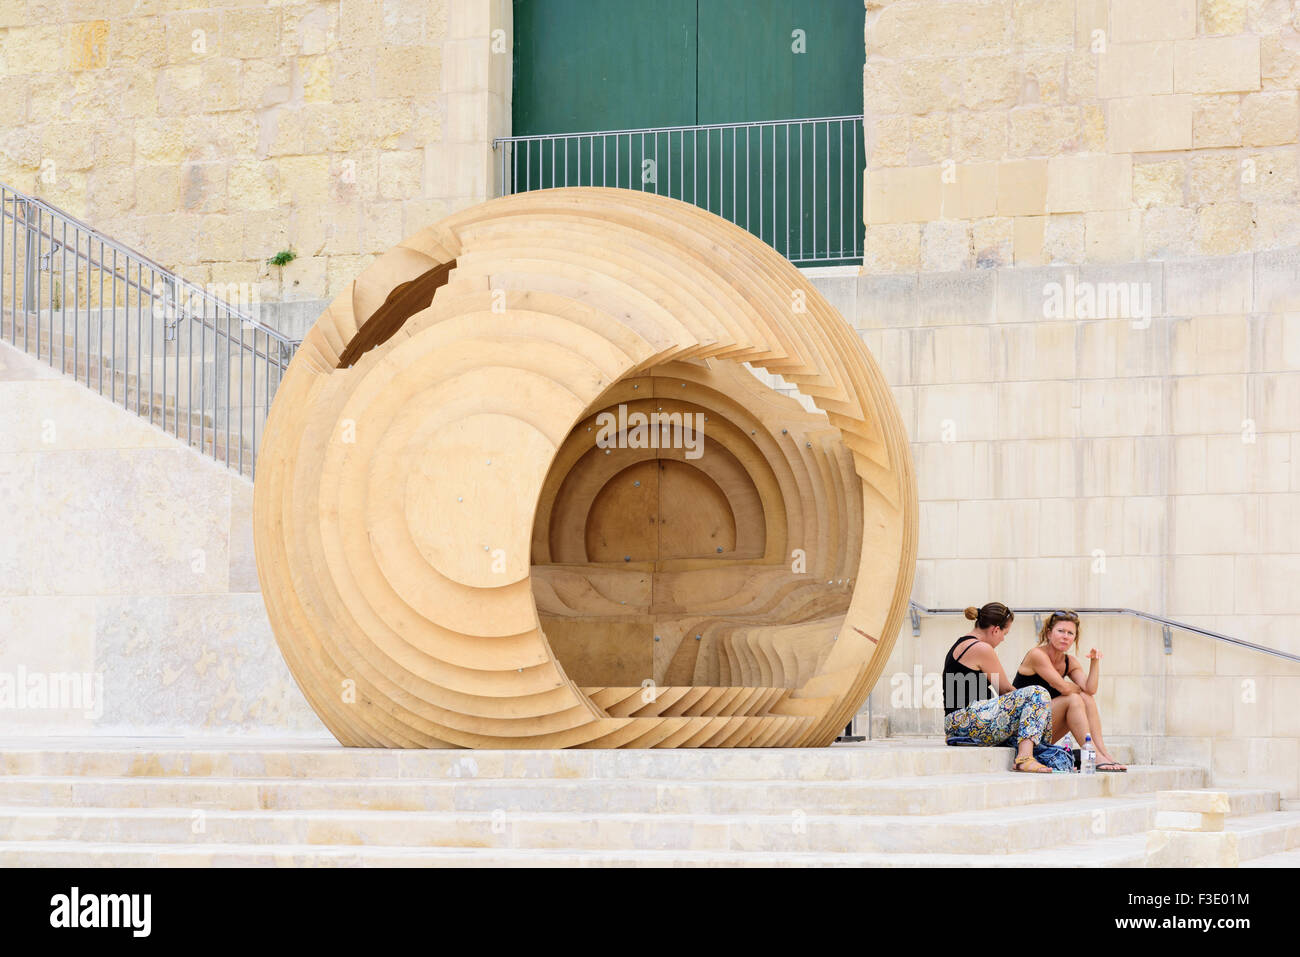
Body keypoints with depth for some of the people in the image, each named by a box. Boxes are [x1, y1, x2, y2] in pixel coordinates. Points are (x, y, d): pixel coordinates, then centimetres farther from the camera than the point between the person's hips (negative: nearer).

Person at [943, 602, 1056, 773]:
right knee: (1038, 695, -17)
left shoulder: (960, 645, 22)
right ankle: (1025, 757, -28)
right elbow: (1005, 689, 0)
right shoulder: (982, 649, -9)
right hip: (968, 720, -11)